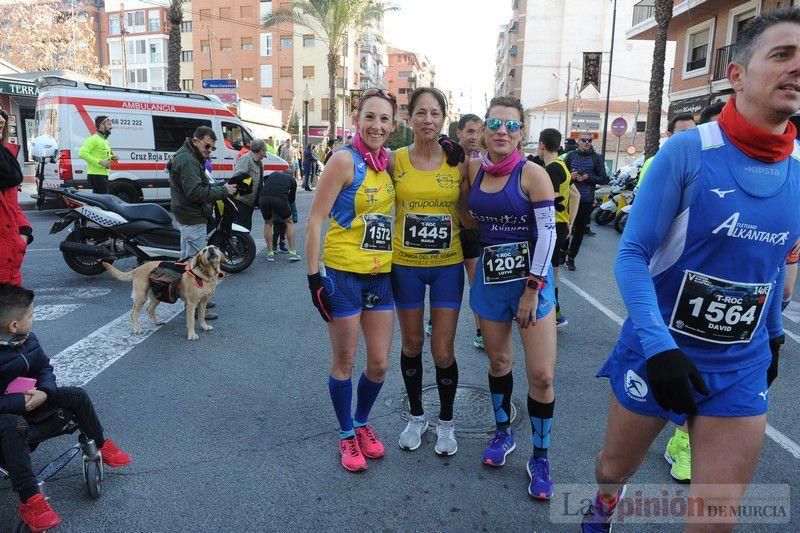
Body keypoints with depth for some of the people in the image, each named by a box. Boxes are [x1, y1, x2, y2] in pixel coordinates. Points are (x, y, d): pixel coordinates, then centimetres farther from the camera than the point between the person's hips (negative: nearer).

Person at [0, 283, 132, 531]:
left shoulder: (28, 339, -7)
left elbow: (45, 368, 3)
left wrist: (44, 391, -15)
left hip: (29, 399, 7)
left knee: (77, 395, -3)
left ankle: (100, 446, 17)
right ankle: (29, 499, -31)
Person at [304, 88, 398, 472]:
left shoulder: (389, 162, 7)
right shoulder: (345, 160, -12)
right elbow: (315, 219, -13)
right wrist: (314, 275, -15)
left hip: (381, 276, 6)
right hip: (344, 274, -5)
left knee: (379, 364, 11)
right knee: (344, 361, 9)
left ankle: (363, 423, 37)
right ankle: (346, 434, 30)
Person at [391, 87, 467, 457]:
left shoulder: (458, 162, -2)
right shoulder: (395, 161, -3)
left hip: (448, 265, 0)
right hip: (405, 264, 1)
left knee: (443, 352, 3)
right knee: (412, 345, 14)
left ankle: (446, 423, 27)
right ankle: (416, 416, 35)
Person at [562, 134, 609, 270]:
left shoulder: (596, 158, 3)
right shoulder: (570, 155, 5)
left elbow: (604, 179, 1)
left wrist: (588, 177, -13)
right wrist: (569, 176, -12)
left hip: (586, 201, 0)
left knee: (579, 231, 6)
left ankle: (571, 258, 17)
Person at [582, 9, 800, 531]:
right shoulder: (688, 151, -15)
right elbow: (632, 255, -16)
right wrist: (657, 347, -26)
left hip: (741, 367, 4)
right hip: (658, 349, -3)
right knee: (615, 467, 19)